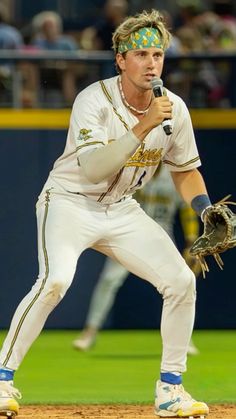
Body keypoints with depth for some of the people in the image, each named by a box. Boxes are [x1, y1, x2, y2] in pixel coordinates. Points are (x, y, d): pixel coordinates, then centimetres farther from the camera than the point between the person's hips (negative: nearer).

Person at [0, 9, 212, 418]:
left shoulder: (174, 108, -5)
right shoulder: (94, 101, -22)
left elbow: (185, 170, 11)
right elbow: (92, 169, -34)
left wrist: (207, 211, -5)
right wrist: (143, 127, -38)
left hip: (121, 211, 6)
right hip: (69, 201, -6)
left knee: (181, 280, -6)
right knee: (55, 280, -29)